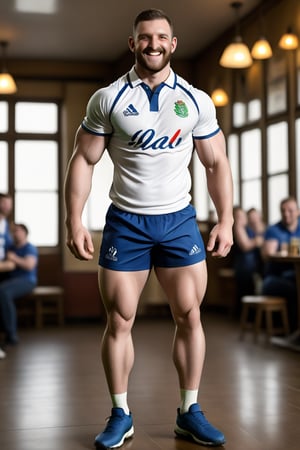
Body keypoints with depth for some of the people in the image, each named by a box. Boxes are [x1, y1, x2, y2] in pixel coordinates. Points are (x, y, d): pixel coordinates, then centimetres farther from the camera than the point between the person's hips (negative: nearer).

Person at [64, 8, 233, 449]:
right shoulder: (106, 99, -2)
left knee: (189, 316, 1)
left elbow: (216, 164, 6)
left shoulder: (197, 101, 2)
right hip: (125, 222, -1)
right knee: (118, 321, 1)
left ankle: (190, 411, 14)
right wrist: (74, 221, -9)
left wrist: (225, 220, -3)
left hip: (179, 220, 1)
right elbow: (83, 161, -1)